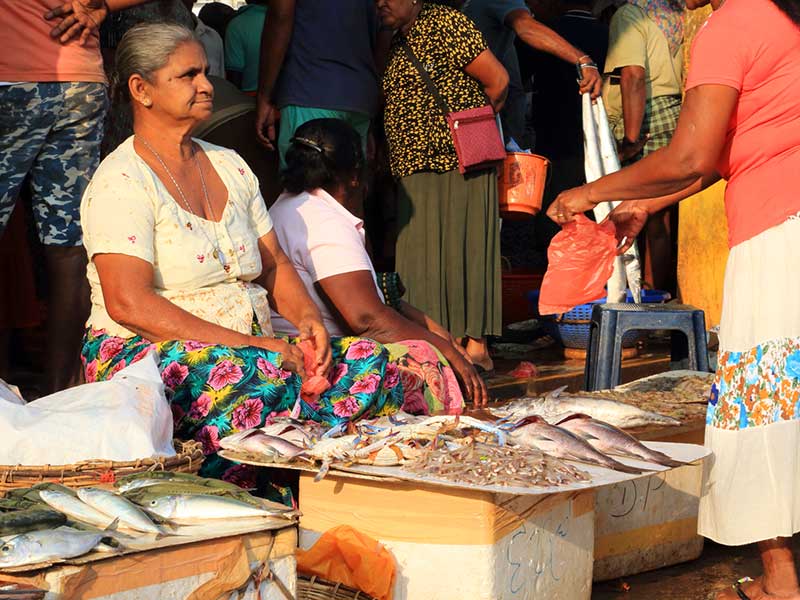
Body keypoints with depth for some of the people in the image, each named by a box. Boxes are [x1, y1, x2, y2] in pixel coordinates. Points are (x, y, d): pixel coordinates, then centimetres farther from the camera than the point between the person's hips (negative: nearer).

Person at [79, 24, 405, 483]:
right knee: (265, 374, -37)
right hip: (141, 355, -7)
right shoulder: (121, 181, -8)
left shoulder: (229, 166, 16)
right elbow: (128, 303, -20)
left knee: (368, 362, -15)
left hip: (247, 346, 8)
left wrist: (307, 317, -4)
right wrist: (246, 344, -23)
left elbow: (275, 264, 20)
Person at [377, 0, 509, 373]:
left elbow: (497, 80, -9)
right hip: (416, 168, 8)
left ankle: (476, 346, -3)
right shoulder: (398, 41, 17)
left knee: (463, 248, -6)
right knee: (424, 254, 4)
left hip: (459, 162, -8)